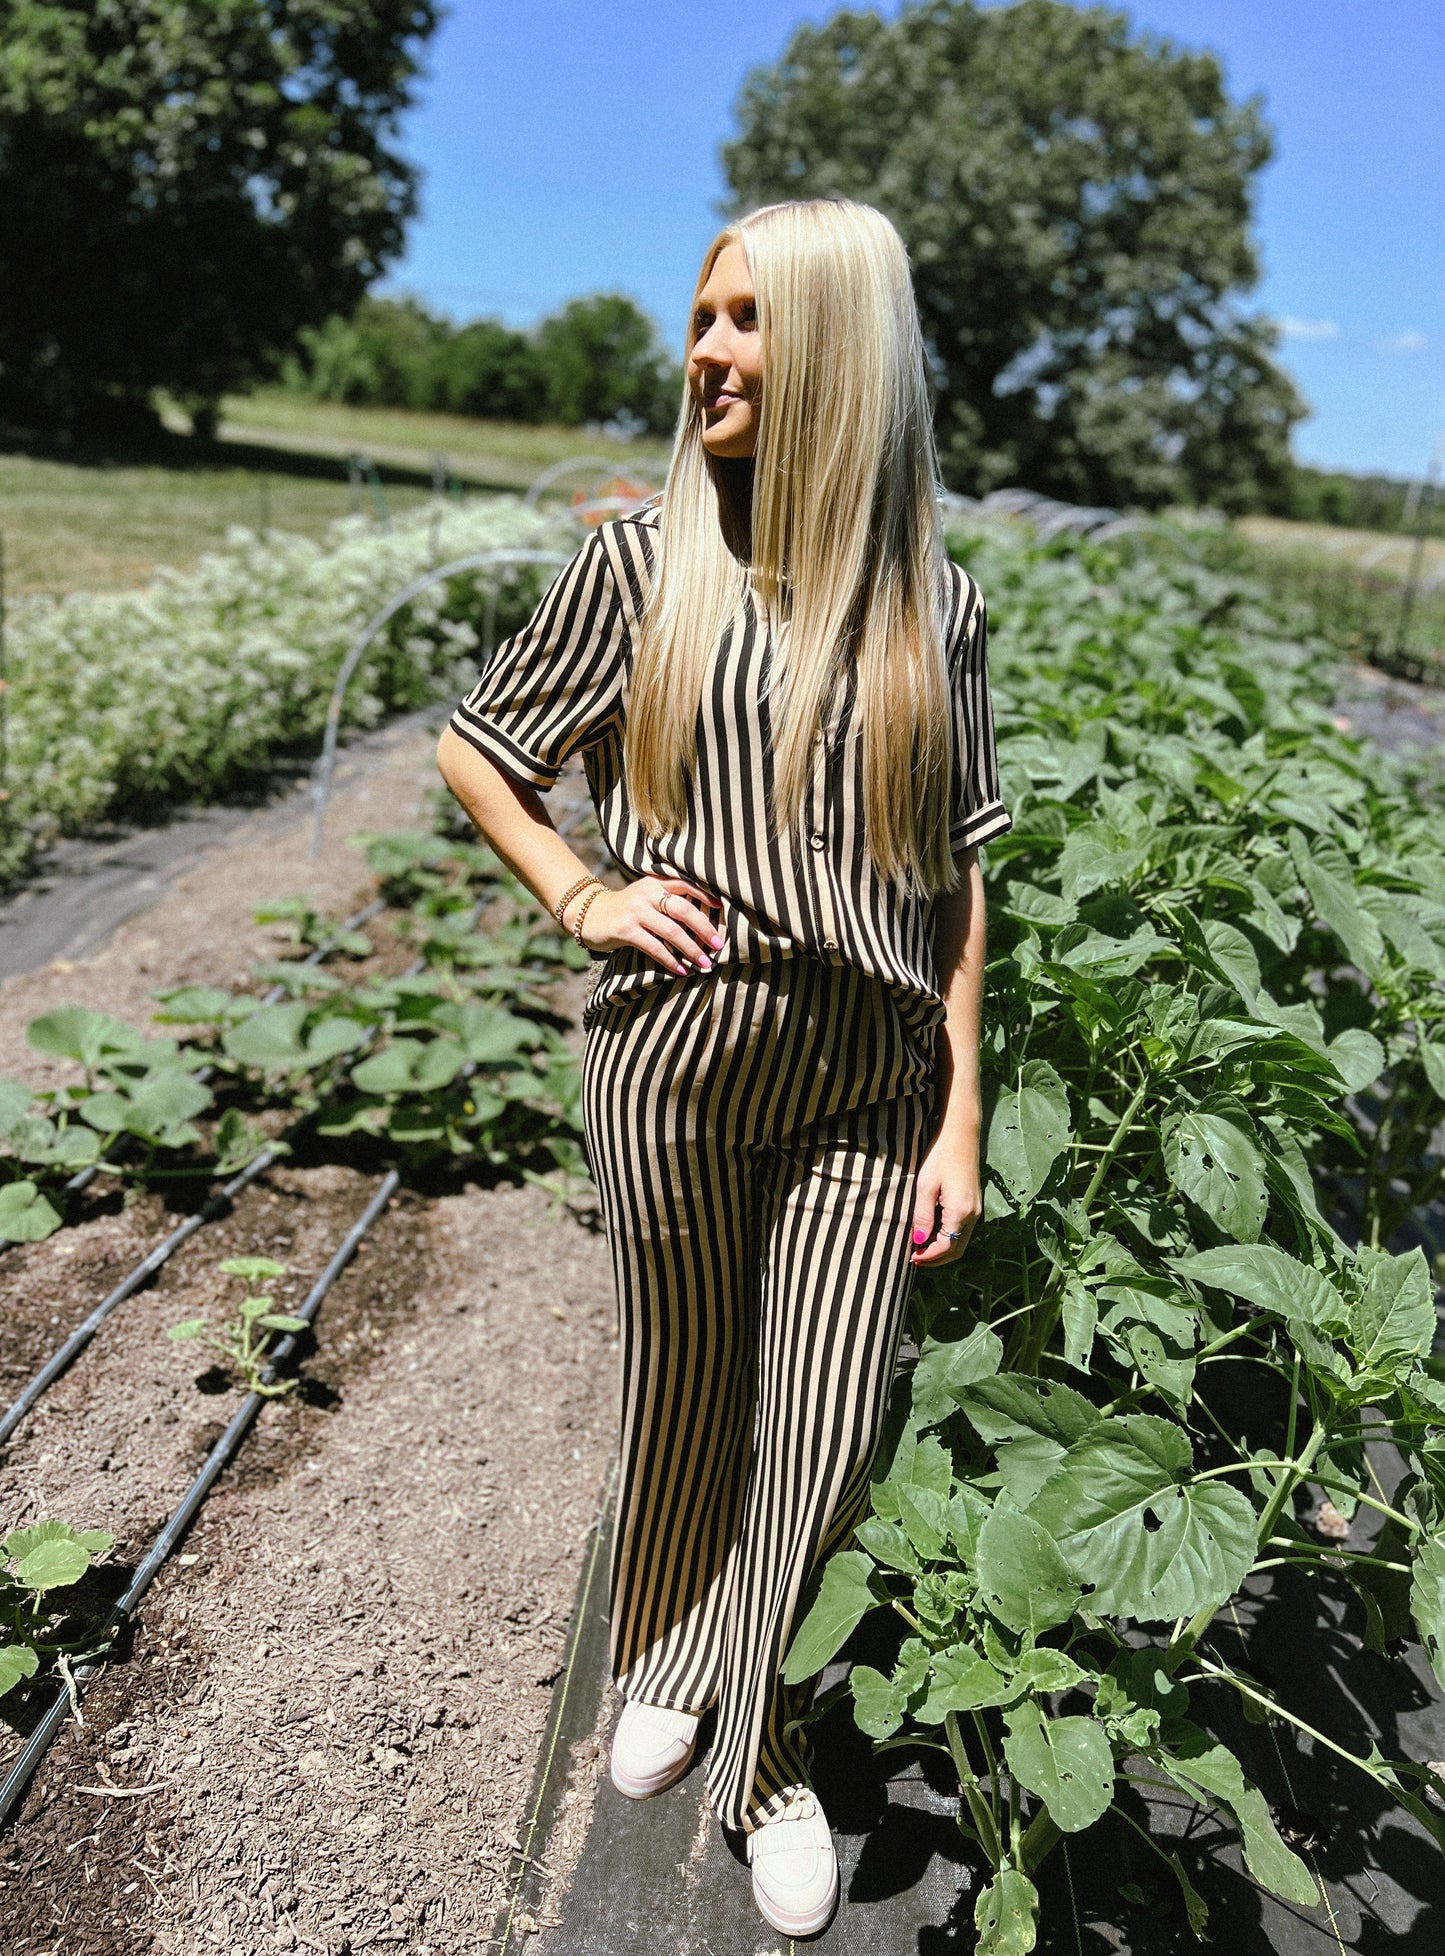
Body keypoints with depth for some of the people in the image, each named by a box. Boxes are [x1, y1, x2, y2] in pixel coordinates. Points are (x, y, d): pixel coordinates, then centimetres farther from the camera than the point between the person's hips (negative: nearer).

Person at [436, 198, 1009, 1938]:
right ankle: (659, 1668, 46)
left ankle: (768, 1762, 34)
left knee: (824, 1433, 8)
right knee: (684, 1388, 16)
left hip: (864, 1079, 1)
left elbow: (953, 879, 5)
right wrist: (579, 898, -4)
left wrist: (961, 1118, 2)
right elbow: (471, 746, 11)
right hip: (675, 1056, -1)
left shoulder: (932, 602, 2)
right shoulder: (640, 563, -1)